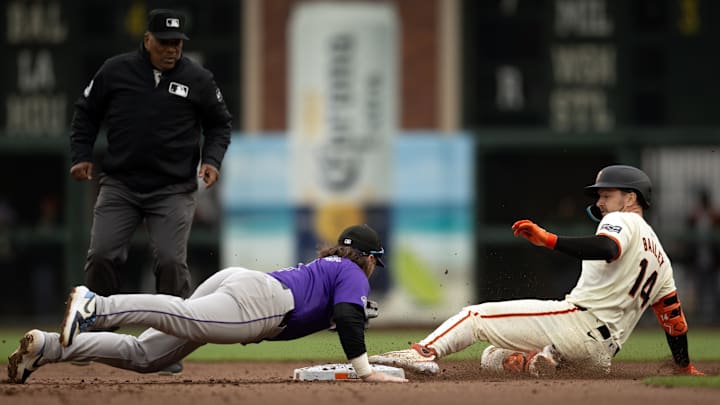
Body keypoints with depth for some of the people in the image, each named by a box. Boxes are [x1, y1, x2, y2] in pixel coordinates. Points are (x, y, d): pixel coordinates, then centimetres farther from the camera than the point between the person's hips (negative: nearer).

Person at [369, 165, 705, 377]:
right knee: (491, 358, 17)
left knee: (476, 316, -3)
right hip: (600, 357, 9)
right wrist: (685, 368, 34)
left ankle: (424, 352, -23)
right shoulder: (660, 258, 28)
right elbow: (673, 314, 26)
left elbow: (606, 249, -24)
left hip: (577, 321, -9)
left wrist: (547, 239, -31)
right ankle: (544, 361, -11)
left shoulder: (622, 221, 1)